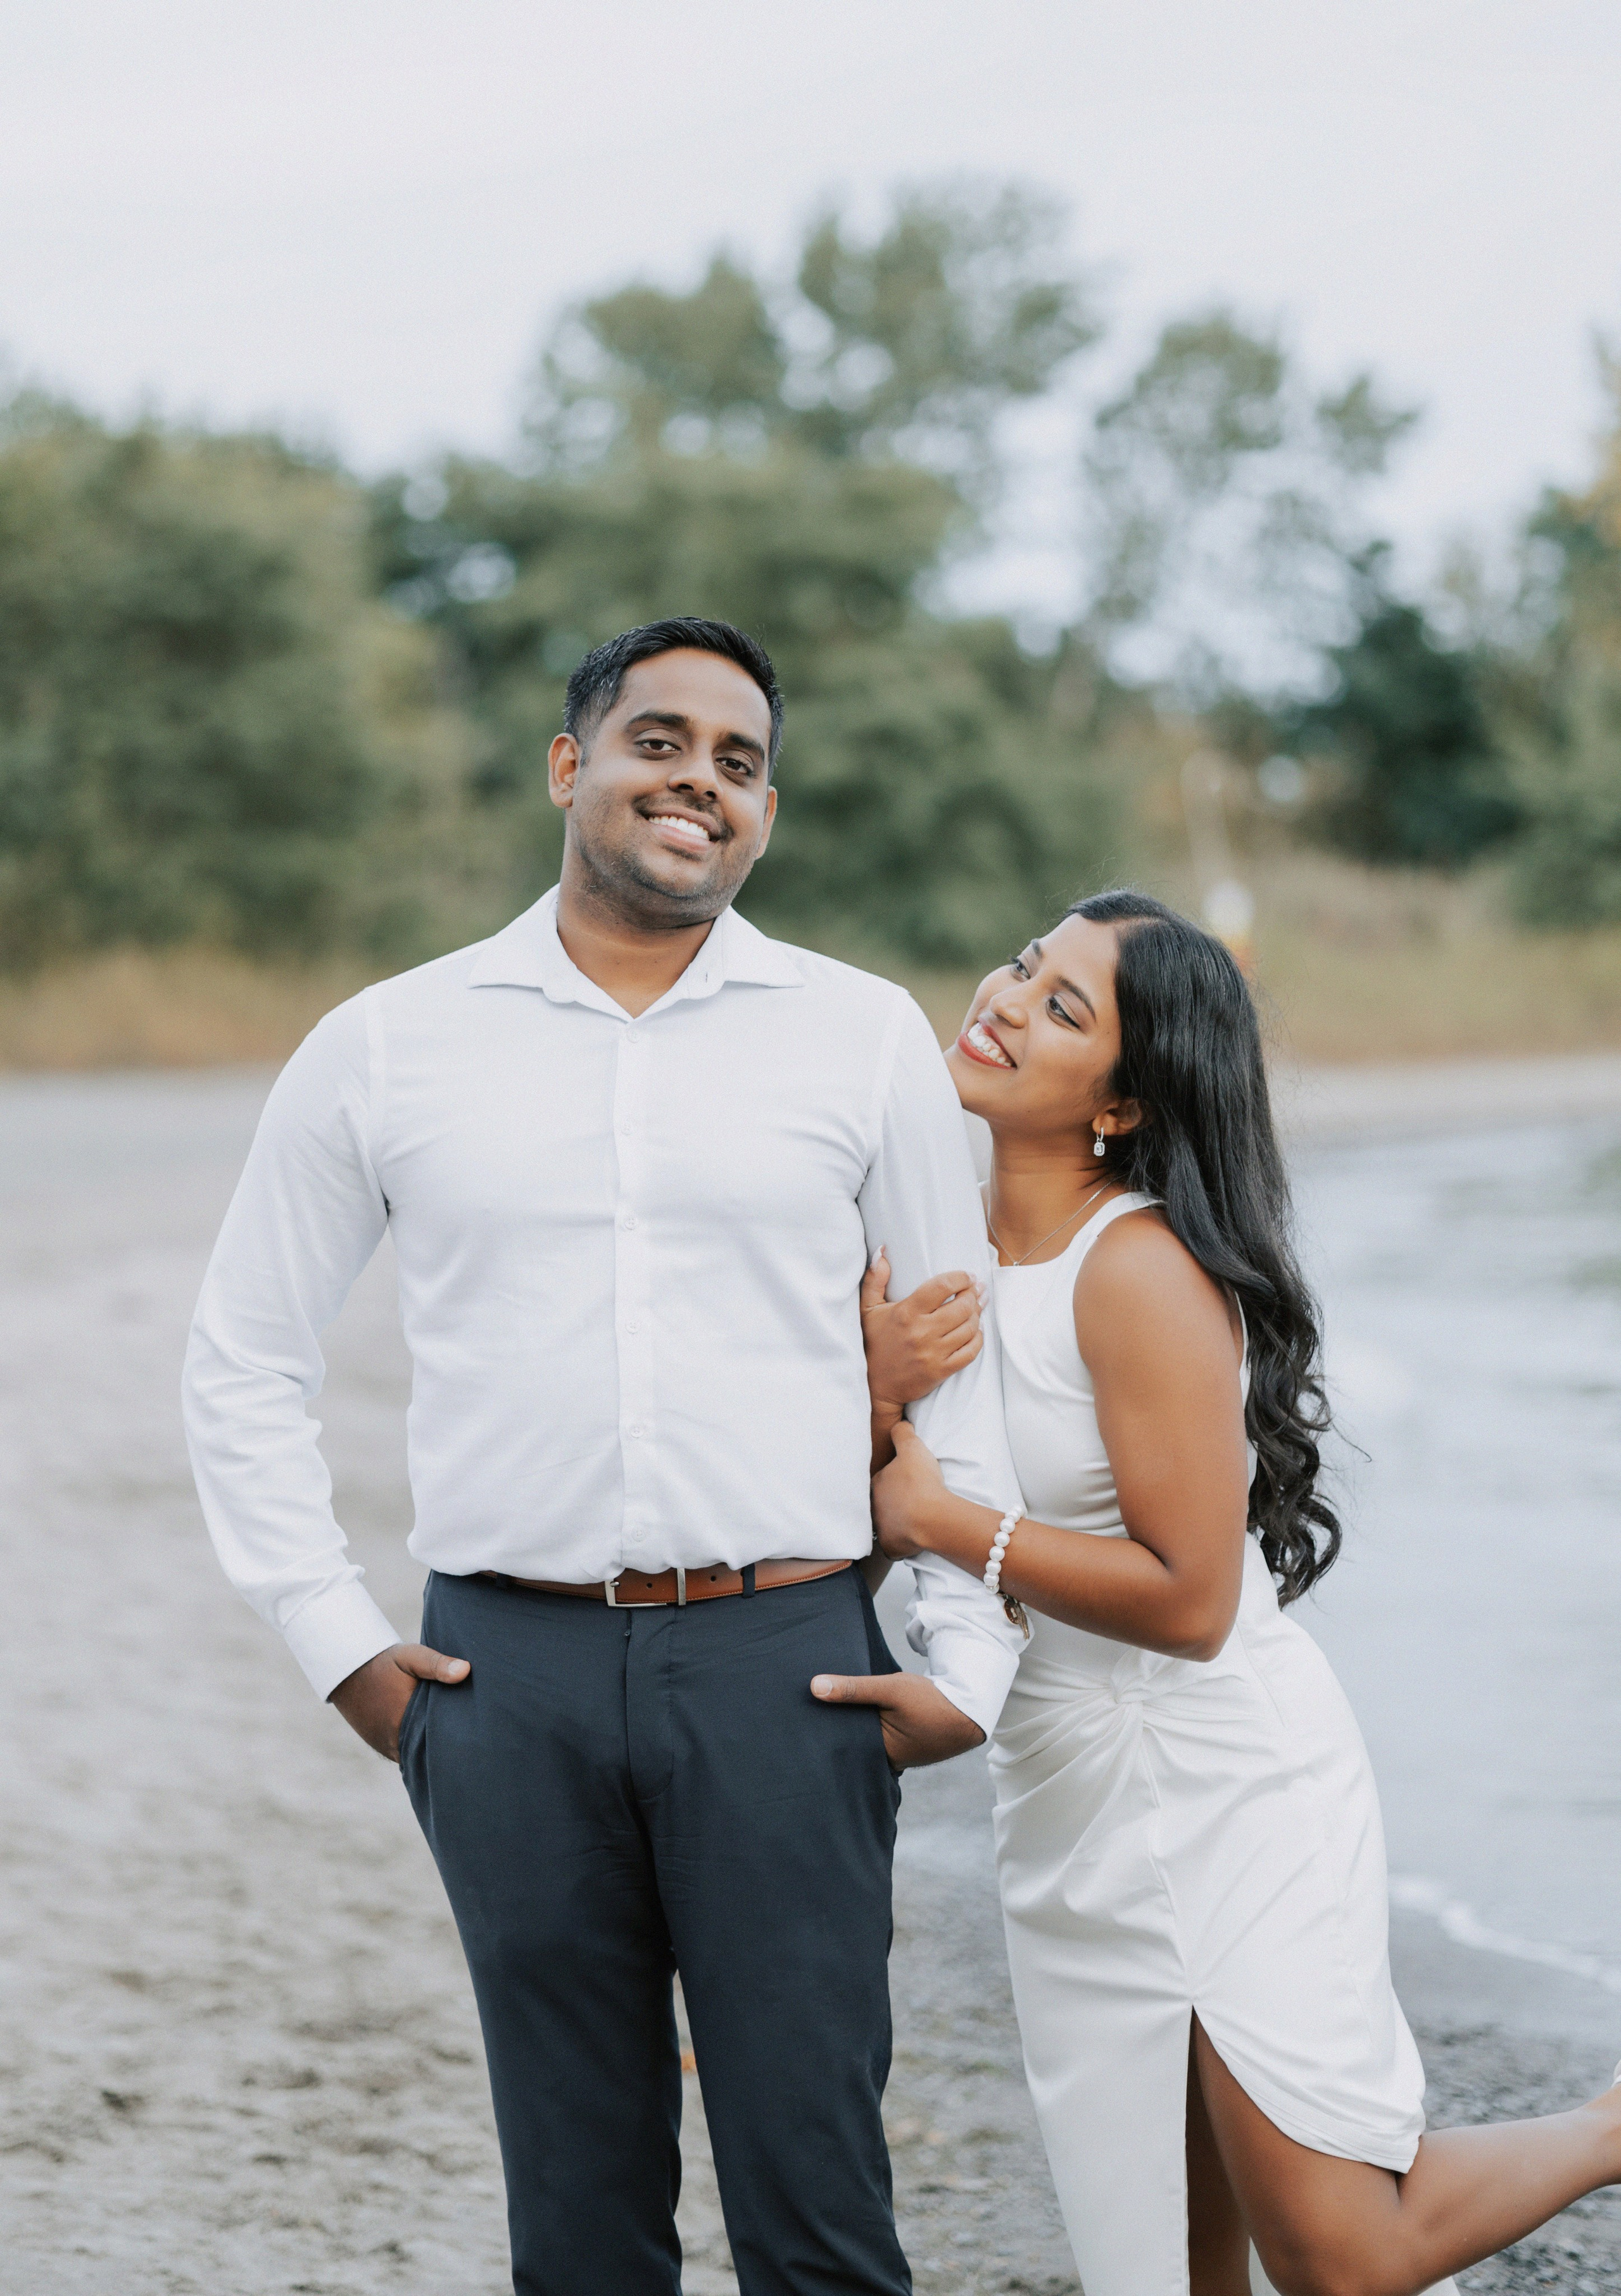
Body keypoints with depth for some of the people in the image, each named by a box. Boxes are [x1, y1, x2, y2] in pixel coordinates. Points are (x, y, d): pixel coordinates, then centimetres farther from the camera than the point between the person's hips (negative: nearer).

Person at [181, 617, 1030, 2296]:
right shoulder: (385, 1049, 7)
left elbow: (956, 1358, 10)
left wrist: (968, 1658, 3)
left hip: (784, 1657, -1)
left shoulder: (866, 1039, 6)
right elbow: (244, 1359, 14)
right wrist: (335, 1641, 6)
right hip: (512, 1669, 1)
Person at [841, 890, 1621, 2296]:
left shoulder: (1141, 1269, -19)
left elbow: (1190, 1599, -22)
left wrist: (946, 1521, -19)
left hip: (1225, 1794, -7)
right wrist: (880, 1391, -13)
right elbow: (881, 1527, 5)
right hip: (1068, 1811, 7)